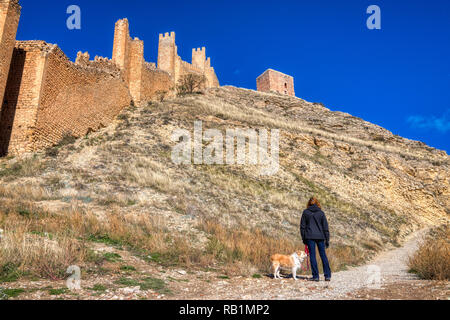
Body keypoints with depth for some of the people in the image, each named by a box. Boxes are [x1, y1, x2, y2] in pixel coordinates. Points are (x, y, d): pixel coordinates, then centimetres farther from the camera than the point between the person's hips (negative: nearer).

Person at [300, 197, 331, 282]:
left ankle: (315, 276, 3)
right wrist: (327, 240, 8)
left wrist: (303, 238, 9)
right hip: (320, 236, 1)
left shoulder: (305, 212, 2)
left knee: (312, 256, 3)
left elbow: (302, 226, 2)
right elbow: (325, 227, 3)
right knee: (323, 255, 10)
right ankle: (327, 275, 10)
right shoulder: (321, 213, 4)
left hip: (310, 236, -1)